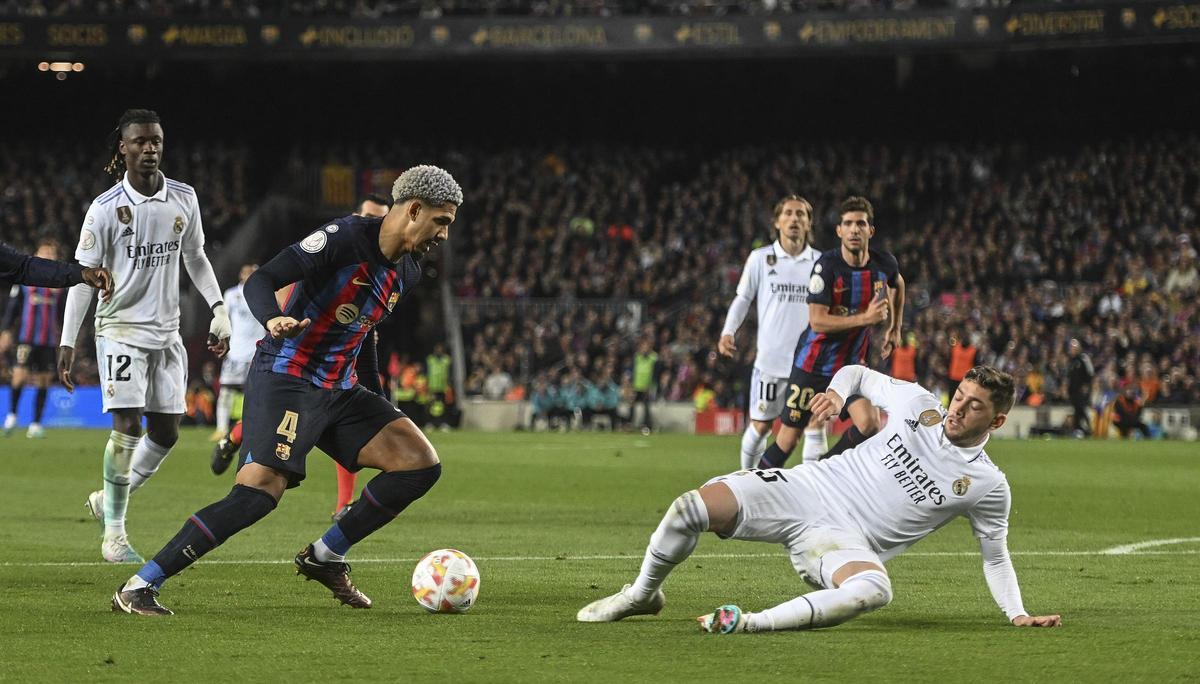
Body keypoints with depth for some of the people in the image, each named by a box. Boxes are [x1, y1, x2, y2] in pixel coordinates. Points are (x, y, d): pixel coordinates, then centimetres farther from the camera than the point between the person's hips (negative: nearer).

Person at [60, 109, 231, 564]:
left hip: (166, 330, 5)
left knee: (166, 433, 4)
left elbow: (195, 258, 17)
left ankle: (108, 500, 27)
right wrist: (67, 343, -11)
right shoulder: (105, 208, -10)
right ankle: (114, 535, -6)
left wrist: (218, 309, 7)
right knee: (127, 426, -14)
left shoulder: (183, 199, 3)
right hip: (121, 327, -5)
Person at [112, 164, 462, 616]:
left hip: (339, 389, 8)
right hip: (285, 379, -8)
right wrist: (274, 320, -42)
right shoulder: (344, 237, -15)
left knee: (421, 464, -3)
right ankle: (137, 588, -18)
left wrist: (377, 401, 28)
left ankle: (325, 558, 10)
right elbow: (260, 281, -22)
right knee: (262, 489, -23)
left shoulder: (407, 273, 10)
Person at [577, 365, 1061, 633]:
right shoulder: (918, 403, 5)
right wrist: (837, 392, -2)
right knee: (690, 508, -17)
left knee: (874, 590, -41)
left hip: (848, 543, -2)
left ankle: (750, 624, -42)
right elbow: (858, 374, 20)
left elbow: (995, 556, 11)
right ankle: (643, 594, 10)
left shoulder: (988, 487, 0)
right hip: (809, 489, 2)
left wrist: (1017, 614, -1)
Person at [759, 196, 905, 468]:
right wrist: (865, 318, -30)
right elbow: (817, 321, -25)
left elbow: (897, 284, 23)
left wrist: (895, 328, 22)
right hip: (813, 361, -4)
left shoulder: (884, 264, -4)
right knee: (789, 437, 0)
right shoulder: (827, 266, -19)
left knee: (870, 424, -17)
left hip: (852, 363, 4)